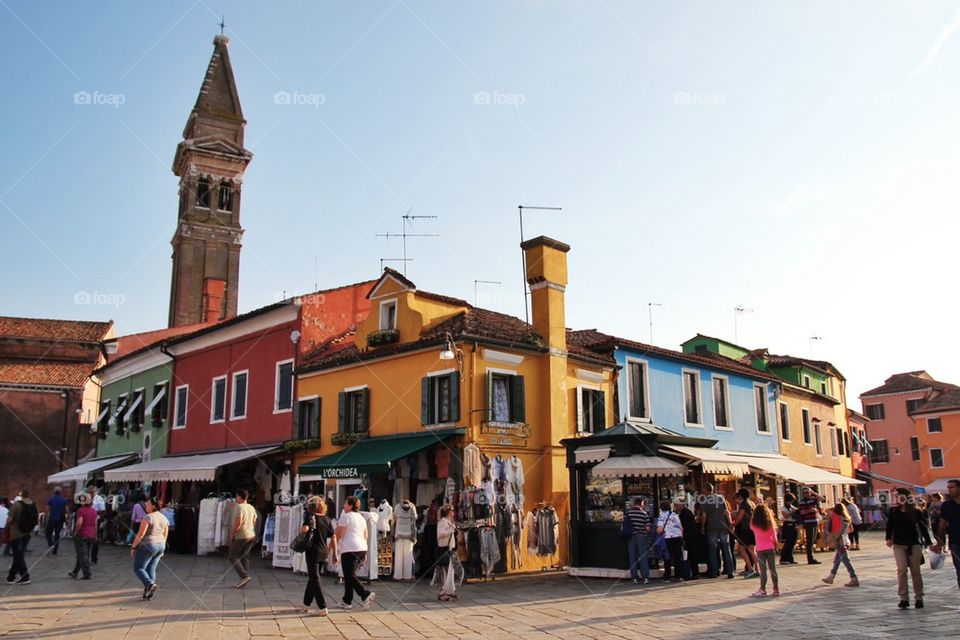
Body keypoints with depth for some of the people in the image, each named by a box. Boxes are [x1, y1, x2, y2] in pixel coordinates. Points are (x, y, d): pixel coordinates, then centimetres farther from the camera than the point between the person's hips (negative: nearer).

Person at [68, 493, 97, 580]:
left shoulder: (80, 510, -14)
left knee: (83, 556, -3)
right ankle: (75, 572, 27)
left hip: (81, 535, -7)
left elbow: (79, 522, -26)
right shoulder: (93, 511, 9)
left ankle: (87, 574, -4)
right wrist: (95, 535, 17)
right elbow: (95, 524, 12)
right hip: (91, 535, 7)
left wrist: (75, 532, -14)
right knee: (83, 555, 16)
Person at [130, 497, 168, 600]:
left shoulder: (147, 518, -13)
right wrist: (162, 549, 22)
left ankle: (150, 584, -19)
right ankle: (148, 592, 9)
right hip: (160, 546, 7)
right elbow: (165, 535, 15)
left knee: (138, 568, 1)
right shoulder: (164, 518, 10)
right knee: (151, 569, 11)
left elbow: (140, 534, -17)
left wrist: (133, 547, -10)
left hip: (148, 545, -7)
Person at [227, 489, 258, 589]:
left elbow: (238, 523, -22)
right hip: (251, 536, 8)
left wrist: (232, 533, -11)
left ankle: (244, 576, -10)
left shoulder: (239, 507, -15)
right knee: (244, 557, 12)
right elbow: (254, 522, 15)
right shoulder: (251, 507, 10)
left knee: (232, 557, 1)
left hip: (240, 536, -8)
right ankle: (244, 580, 11)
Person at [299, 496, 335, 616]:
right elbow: (333, 537, 6)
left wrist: (301, 529, -6)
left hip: (313, 552, -6)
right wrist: (335, 553, 11)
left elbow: (305, 529, -29)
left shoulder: (310, 516, -9)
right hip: (323, 553, 6)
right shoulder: (327, 519, 7)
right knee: (312, 578, 20)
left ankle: (322, 607, -6)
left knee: (315, 580, -1)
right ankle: (306, 604, 31)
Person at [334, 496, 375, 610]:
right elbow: (365, 536, 20)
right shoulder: (361, 517, 17)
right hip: (362, 549, 8)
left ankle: (366, 594, -17)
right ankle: (347, 601, 14)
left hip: (350, 550, -8)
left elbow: (338, 535, -10)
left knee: (350, 575, -5)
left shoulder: (345, 517, -7)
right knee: (350, 575, 13)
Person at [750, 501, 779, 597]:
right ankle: (776, 589, 13)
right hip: (770, 548, 2)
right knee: (773, 569, 8)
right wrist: (775, 547, 16)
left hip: (760, 549, -2)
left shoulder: (754, 524, -7)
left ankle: (762, 590, 2)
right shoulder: (770, 523, -3)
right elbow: (774, 538, 0)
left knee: (763, 570, 0)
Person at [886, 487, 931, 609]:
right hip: (899, 544, 1)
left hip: (914, 544, -1)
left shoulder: (916, 512, -5)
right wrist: (889, 538, -3)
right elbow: (889, 525, 6)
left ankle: (919, 598, 20)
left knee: (915, 571, 7)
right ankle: (904, 598, -5)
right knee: (901, 570, -10)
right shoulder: (894, 510, -1)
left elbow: (923, 528, 0)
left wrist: (929, 543, -3)